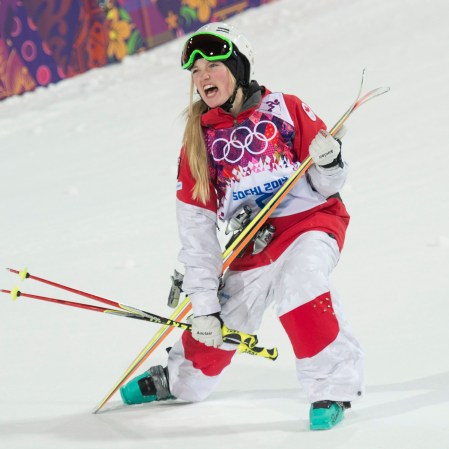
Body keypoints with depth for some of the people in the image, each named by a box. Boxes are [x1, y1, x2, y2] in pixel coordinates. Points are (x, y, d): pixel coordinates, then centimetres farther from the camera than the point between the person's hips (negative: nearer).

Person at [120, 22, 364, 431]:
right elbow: (196, 225, -1)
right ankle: (179, 380, 43)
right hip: (251, 242, 3)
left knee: (297, 282, -33)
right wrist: (203, 298, -6)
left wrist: (329, 164, -24)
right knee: (220, 323, 9)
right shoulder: (199, 139, 1)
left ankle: (335, 385, -21)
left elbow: (326, 185, 0)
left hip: (311, 218, -3)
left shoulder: (286, 110, -6)